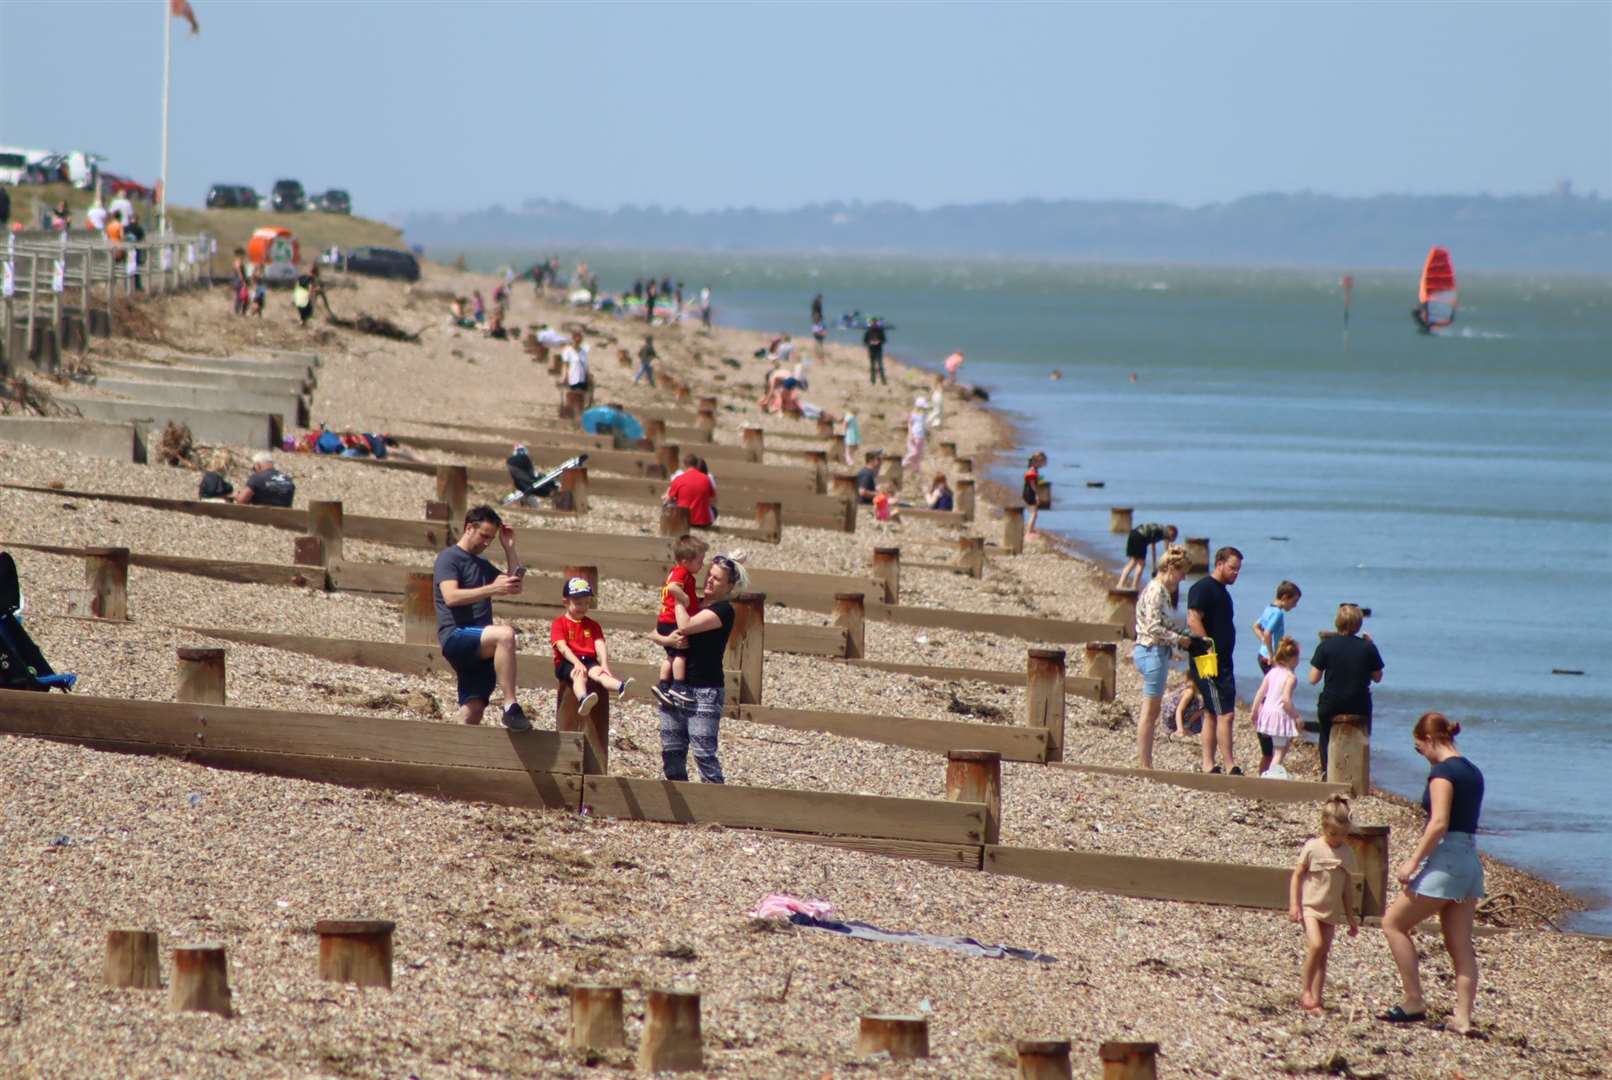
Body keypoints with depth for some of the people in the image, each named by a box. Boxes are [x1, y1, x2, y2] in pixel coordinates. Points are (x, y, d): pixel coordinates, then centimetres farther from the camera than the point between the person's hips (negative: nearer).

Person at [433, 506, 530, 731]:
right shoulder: (449, 558, 0)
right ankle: (510, 707, -37)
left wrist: (509, 548, 19)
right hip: (456, 636, -8)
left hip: (479, 648, 8)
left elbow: (516, 584, 26)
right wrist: (493, 589, -23)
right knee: (505, 634, -34)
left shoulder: (482, 565, 26)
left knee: (473, 710, -4)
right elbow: (451, 596, -16)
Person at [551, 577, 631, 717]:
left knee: (598, 672, -30)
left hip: (589, 661, 4)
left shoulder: (592, 625, 19)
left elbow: (600, 646, 4)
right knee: (580, 674, -37)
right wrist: (577, 663, -25)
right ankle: (583, 700, -72)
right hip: (566, 663, -4)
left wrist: (604, 664, -15)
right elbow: (562, 647, -10)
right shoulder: (559, 624, 4)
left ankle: (620, 687, -64)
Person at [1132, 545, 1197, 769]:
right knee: (1149, 712, -6)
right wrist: (1179, 638, -14)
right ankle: (1144, 765, -3)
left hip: (1159, 652, 10)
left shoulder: (1165, 591, 15)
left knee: (1152, 713, 11)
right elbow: (1154, 627, -21)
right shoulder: (1155, 591, -15)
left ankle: (1146, 764, 14)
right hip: (1153, 651, -10)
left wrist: (1184, 633, 5)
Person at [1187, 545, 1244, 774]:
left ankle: (1208, 765, 14)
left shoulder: (1221, 591, 19)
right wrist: (1209, 648, -24)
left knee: (1211, 714, 11)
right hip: (1209, 661, -10)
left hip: (1222, 661, 10)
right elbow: (1193, 620, -21)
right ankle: (1230, 767, -11)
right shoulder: (1203, 588, -11)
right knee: (1225, 714, -12)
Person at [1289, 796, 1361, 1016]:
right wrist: (1294, 905, -12)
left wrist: (1351, 917, 15)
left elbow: (1348, 887, 12)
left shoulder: (1347, 853, 5)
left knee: (1323, 954, 2)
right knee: (1316, 945, -21)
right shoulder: (1312, 848, -7)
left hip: (1331, 911, 4)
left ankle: (1315, 1000, 4)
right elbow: (1296, 876, -3)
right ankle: (1306, 991, -7)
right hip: (1310, 906, -4)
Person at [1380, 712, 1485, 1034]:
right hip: (1470, 860, 9)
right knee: (1461, 946, 8)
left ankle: (1414, 1002, 1)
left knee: (1394, 923, 4)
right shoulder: (1472, 772, 14)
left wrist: (1413, 862, -17)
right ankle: (1463, 1017, 3)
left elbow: (1438, 823, -21)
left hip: (1444, 859, -9)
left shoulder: (1443, 771, -12)